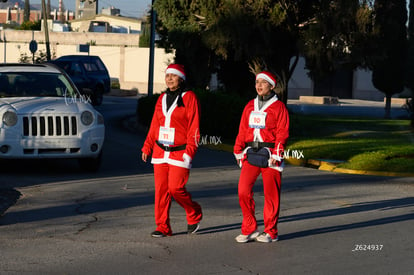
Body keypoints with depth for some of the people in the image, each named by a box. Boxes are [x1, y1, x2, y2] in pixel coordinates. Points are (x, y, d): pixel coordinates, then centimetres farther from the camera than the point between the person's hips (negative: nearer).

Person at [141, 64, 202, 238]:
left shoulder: (189, 97, -3)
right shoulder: (162, 99, 14)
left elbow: (194, 127, -7)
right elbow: (154, 126, 18)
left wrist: (189, 151, -14)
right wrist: (147, 147, 12)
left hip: (179, 153, -5)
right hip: (160, 152, 5)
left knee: (176, 187, -11)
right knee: (161, 189, 1)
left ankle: (194, 215, 14)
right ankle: (163, 227, 7)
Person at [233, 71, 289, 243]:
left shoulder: (278, 107, 0)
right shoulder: (250, 106, 14)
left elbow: (282, 132, -4)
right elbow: (242, 130, 15)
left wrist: (276, 154, -13)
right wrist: (238, 151, 8)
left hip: (270, 155, -4)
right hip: (251, 154, 4)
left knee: (271, 194, 1)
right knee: (243, 191, -4)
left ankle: (270, 232, 11)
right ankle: (249, 229, 6)